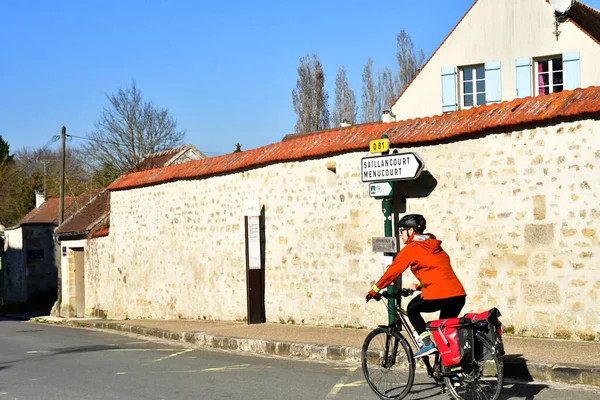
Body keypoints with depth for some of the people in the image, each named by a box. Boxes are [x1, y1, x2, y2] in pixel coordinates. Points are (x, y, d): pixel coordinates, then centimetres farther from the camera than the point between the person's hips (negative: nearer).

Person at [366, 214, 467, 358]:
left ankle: (427, 342, 4)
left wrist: (374, 290, 15)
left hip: (439, 296, -7)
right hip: (459, 295, 7)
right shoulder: (435, 246, 24)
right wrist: (419, 285, 45)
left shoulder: (411, 249, 2)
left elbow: (392, 271, 6)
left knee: (412, 309, 19)